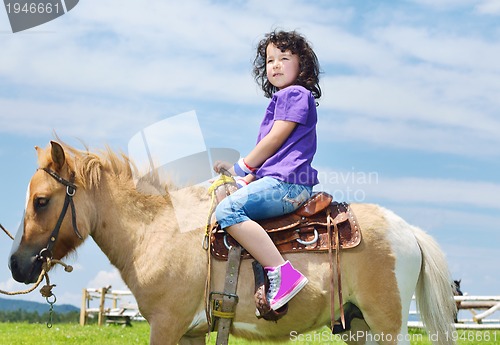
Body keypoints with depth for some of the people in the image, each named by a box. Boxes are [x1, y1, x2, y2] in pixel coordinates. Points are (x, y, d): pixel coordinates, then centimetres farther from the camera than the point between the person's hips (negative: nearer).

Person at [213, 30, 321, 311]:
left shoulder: (295, 94, -3)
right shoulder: (282, 98, 28)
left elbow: (274, 140, -9)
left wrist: (240, 168, 0)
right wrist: (249, 177, 15)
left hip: (287, 183, -11)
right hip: (275, 180, 11)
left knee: (228, 210, -28)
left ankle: (284, 274, -35)